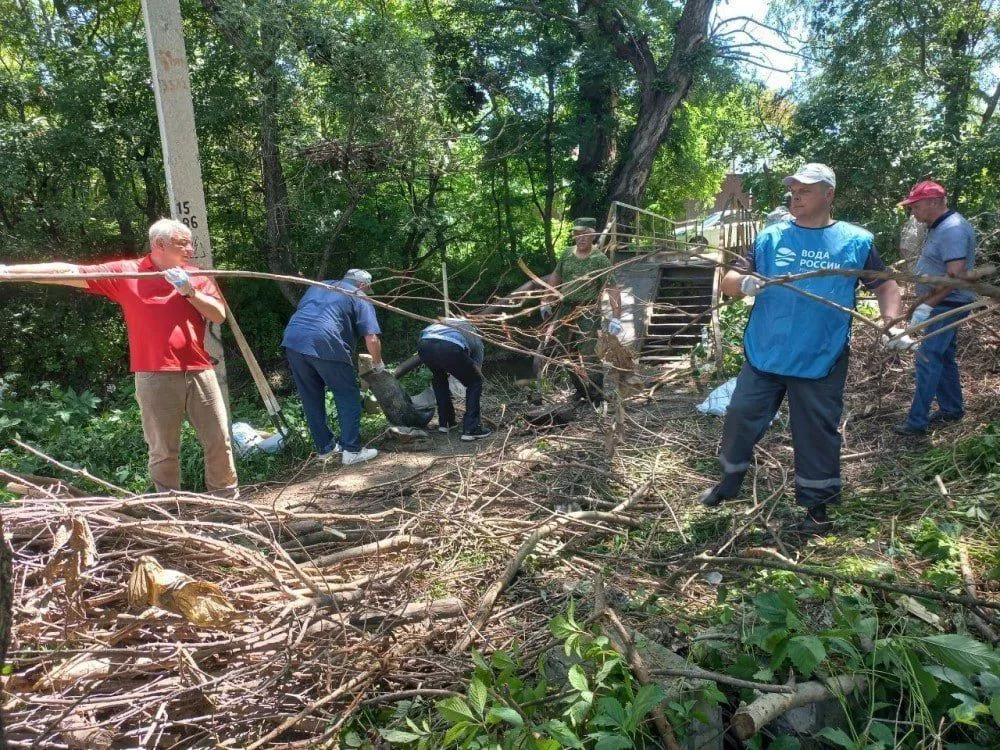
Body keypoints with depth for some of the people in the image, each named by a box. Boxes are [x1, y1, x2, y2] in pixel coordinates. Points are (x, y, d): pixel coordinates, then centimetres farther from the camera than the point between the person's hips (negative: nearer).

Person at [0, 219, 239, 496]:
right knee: (163, 450, 4)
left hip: (199, 372, 3)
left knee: (219, 441, 6)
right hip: (155, 376, -2)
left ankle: (227, 500, 21)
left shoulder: (197, 276, 11)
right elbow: (71, 272, 1)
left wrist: (189, 291, -8)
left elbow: (219, 315, 4)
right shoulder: (126, 272, 4)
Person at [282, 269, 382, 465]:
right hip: (325, 345, -6)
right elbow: (372, 339, 4)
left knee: (311, 399, 17)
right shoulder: (360, 299, 13)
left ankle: (325, 447, 25)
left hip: (292, 340, 6)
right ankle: (351, 450, 8)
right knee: (348, 398, 8)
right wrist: (377, 363, 20)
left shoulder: (318, 286, 31)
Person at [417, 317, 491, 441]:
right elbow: (477, 369, 36)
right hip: (450, 348, -4)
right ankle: (471, 429, 13)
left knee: (439, 378, 35)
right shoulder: (477, 341, 34)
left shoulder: (447, 321, 44)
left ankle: (444, 423, 35)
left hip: (424, 345, 4)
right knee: (475, 382, 21)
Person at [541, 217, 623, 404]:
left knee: (588, 355, -8)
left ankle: (595, 396, 5)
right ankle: (580, 388, 29)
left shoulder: (600, 259, -8)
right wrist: (547, 303, 20)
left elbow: (613, 289, -12)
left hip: (588, 313, -5)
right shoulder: (567, 255, 6)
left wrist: (616, 318, -19)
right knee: (567, 353, 12)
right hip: (565, 310, 6)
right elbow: (555, 279, 20)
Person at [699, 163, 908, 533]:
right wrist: (744, 282, -24)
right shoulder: (771, 237, 4)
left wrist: (891, 324, -6)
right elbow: (728, 281, -1)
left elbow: (885, 285, 11)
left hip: (820, 363, -1)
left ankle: (817, 505, 27)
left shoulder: (856, 241, 2)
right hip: (763, 356, 2)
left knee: (817, 433, 8)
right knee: (740, 418, 8)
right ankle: (730, 481, 32)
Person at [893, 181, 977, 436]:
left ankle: (917, 421, -8)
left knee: (928, 358, -11)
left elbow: (955, 276, -27)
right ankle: (952, 409, 30)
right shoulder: (938, 227, 13)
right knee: (944, 357, 18)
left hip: (947, 305, -11)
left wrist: (927, 305, -29)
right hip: (941, 305, 11)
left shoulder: (953, 229, -19)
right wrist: (924, 300, 18)